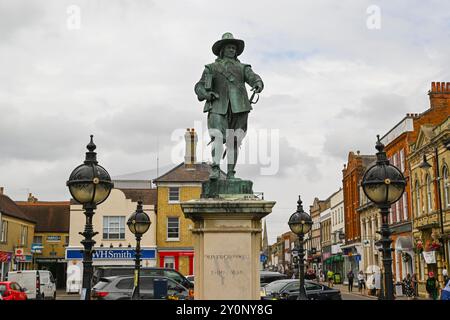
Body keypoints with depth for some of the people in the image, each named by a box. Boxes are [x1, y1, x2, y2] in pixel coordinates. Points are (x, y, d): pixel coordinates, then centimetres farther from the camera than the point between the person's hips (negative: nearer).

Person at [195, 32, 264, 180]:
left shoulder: (242, 68, 22)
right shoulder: (212, 68, 19)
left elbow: (254, 78, 3)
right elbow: (199, 86, 12)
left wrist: (258, 84, -22)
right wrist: (207, 94, -11)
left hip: (238, 108, 2)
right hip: (219, 107, -1)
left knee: (233, 141, 0)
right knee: (218, 137, -21)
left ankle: (230, 174, 5)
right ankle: (216, 169, -26)